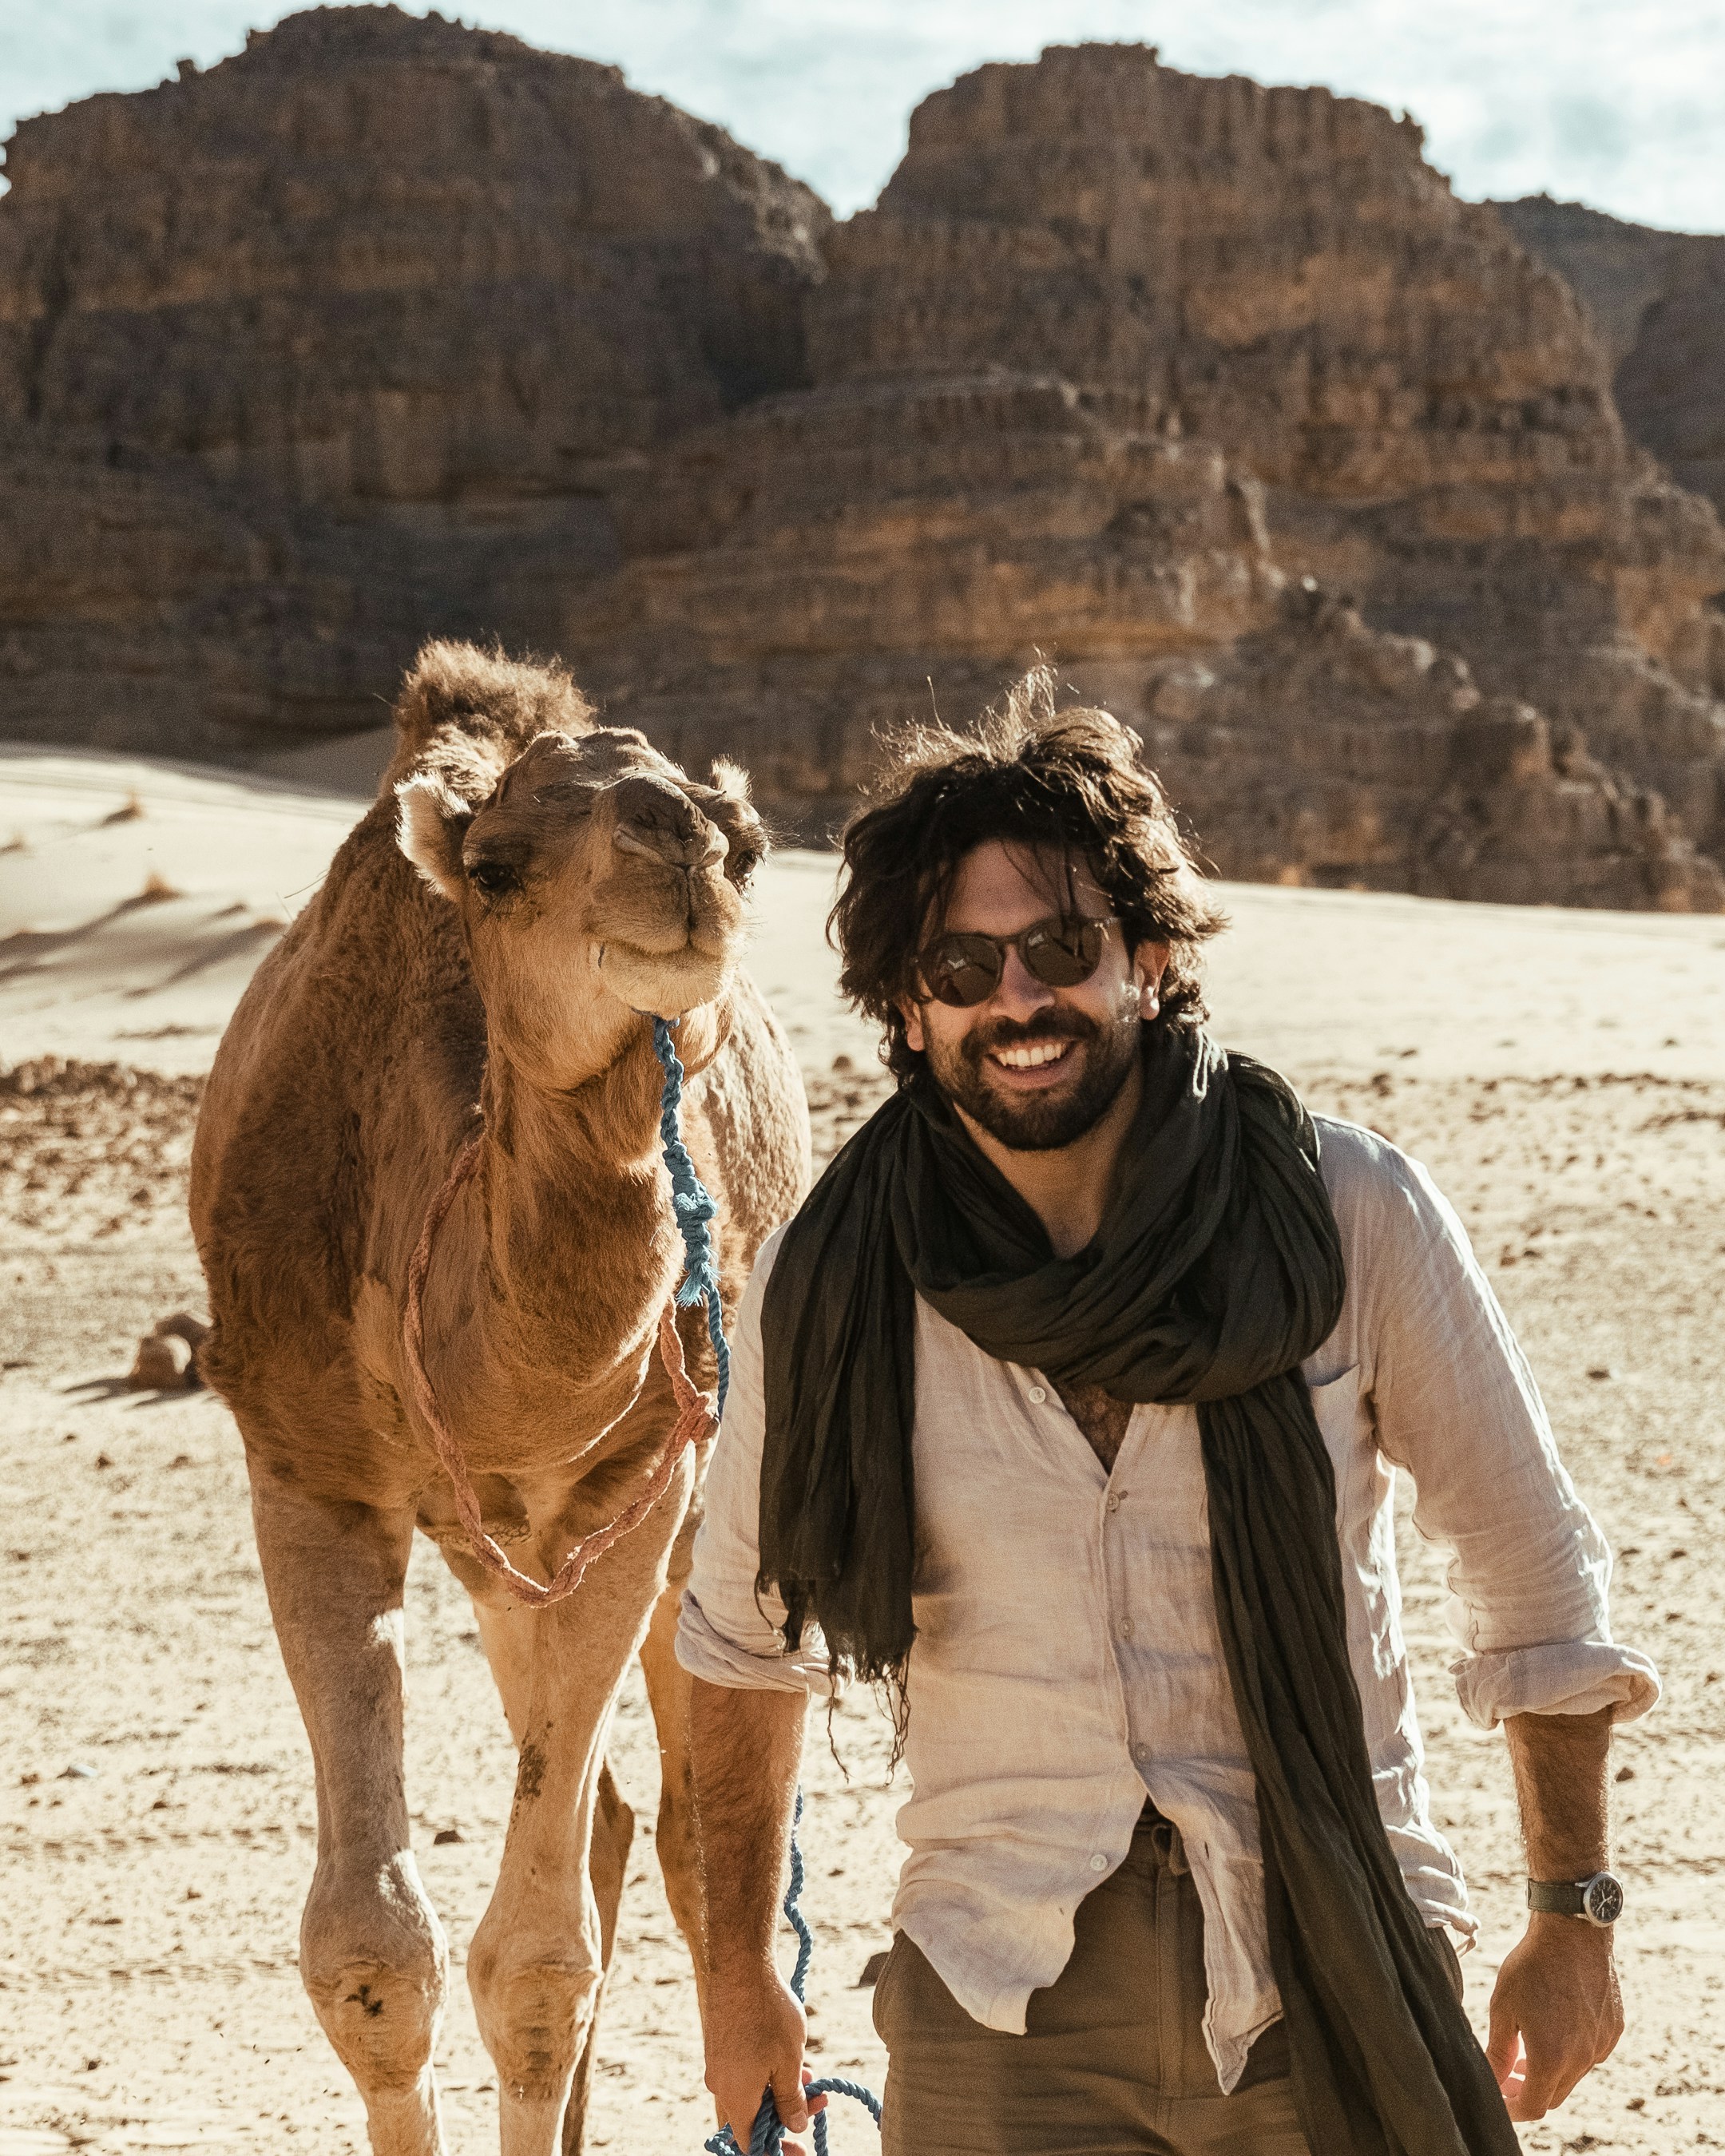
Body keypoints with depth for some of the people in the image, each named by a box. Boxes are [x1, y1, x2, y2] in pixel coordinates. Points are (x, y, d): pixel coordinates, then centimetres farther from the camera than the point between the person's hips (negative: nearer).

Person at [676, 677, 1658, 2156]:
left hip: (1334, 1983, 0)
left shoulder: (1354, 1215, -9)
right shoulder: (831, 1288, -5)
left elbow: (1534, 1574, 3)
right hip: (1000, 2014, 1)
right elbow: (750, 1638, 11)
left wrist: (1574, 1920, 5)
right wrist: (740, 1975, 17)